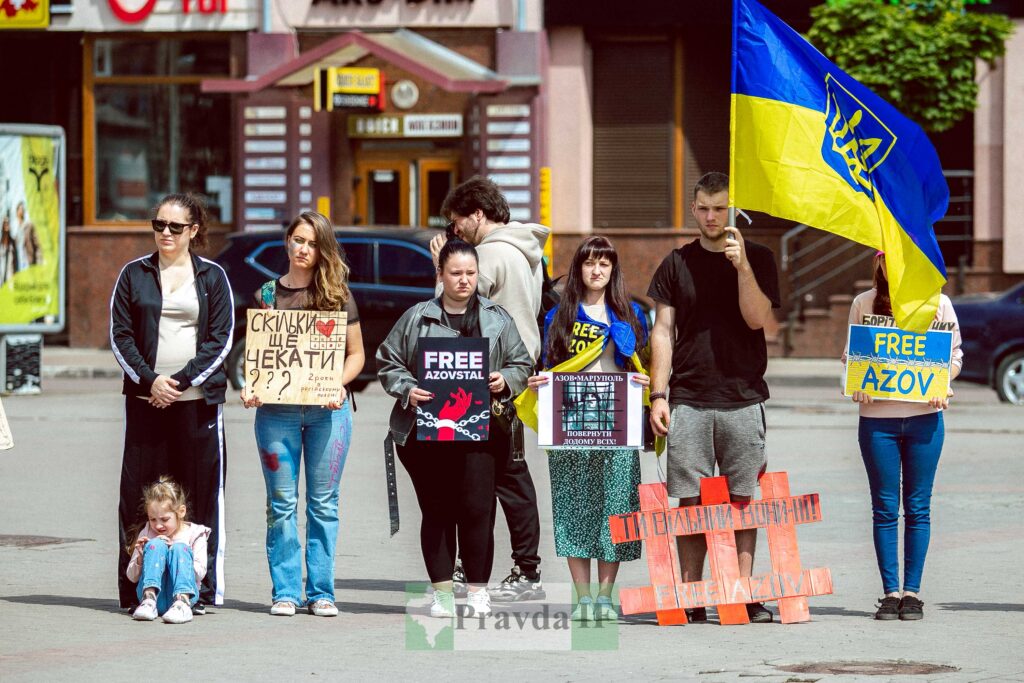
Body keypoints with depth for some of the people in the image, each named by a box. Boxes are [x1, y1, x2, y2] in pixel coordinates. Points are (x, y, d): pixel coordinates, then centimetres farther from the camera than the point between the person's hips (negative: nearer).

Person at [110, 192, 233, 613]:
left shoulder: (212, 277, 8)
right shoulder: (134, 275, 10)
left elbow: (221, 340, 2)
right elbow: (120, 335, 5)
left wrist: (181, 380, -9)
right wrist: (150, 380, -9)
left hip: (198, 399, -1)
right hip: (146, 400, 1)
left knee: (201, 494, -1)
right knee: (139, 493, -1)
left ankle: (201, 590, 3)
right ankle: (136, 590, 2)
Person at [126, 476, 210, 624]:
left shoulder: (194, 534, 8)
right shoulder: (146, 535, 12)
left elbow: (200, 573, -3)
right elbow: (132, 577, 12)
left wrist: (174, 552, -12)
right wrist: (140, 558, -9)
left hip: (183, 591, -1)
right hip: (155, 594, 1)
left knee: (180, 548, -25)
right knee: (156, 545, -20)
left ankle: (182, 603, -46)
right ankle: (149, 600, -39)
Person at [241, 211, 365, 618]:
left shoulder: (337, 295, 7)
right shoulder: (266, 295, 9)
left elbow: (356, 354, 10)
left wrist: (338, 385, -9)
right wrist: (250, 389, -7)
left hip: (327, 410, 0)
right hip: (276, 410, 0)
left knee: (323, 504, 2)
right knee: (282, 504, 0)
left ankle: (320, 593, 7)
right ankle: (285, 592, 4)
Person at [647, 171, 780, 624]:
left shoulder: (757, 259, 7)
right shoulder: (677, 264, 10)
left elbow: (757, 318, -6)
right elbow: (663, 331, 9)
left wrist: (742, 265, -16)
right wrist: (658, 394, 2)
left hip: (742, 398, -1)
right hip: (688, 399, 1)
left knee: (742, 500, -2)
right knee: (690, 501, -1)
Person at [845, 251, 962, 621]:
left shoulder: (939, 304, 4)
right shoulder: (863, 304, 6)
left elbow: (954, 356, 8)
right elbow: (851, 355, 11)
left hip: (924, 416, 0)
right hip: (877, 418, 0)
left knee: (917, 507, 4)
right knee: (885, 508, 2)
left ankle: (912, 591, 10)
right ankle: (890, 592, 8)